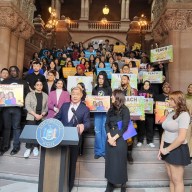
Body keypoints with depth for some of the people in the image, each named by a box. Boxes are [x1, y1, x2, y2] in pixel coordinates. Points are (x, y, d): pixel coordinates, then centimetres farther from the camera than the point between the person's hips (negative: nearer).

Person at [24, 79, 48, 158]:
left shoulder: (45, 95, 9)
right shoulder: (29, 94, 3)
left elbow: (46, 107, 6)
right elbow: (27, 106, -6)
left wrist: (42, 115, -9)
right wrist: (35, 115, -14)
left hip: (42, 118, 2)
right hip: (31, 117, -2)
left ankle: (35, 147, 19)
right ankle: (28, 148, 7)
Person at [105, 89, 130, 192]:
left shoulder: (125, 110, -7)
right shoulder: (111, 109, 8)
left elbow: (124, 127, -12)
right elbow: (107, 124, 3)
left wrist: (114, 138, -16)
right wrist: (109, 137, -12)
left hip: (120, 139, -5)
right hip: (110, 138, 5)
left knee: (120, 161, 5)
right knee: (110, 161, 10)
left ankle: (123, 184, 23)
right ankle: (110, 184, 23)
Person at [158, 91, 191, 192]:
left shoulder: (184, 115, -15)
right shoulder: (170, 114, 8)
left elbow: (181, 138, -22)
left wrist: (167, 149, -13)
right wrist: (161, 148, 2)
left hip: (177, 150, -7)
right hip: (167, 149, 7)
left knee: (177, 180, 7)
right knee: (171, 179, 17)